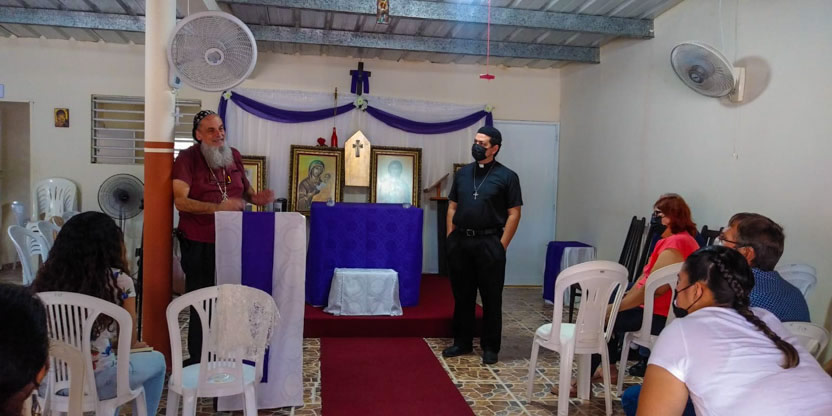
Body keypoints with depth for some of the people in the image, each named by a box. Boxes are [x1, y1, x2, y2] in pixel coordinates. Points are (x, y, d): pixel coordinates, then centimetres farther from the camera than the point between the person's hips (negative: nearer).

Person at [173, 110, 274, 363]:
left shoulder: (234, 155, 8)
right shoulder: (187, 159, -7)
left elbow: (244, 187, 22)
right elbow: (180, 201, -17)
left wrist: (254, 197, -1)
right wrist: (219, 208, -27)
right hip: (200, 245, -4)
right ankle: (197, 361, 17)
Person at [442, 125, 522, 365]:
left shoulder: (506, 177, -3)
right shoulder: (462, 174, 11)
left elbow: (514, 214, -4)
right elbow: (452, 208, 13)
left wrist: (501, 246, -10)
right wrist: (450, 239, 5)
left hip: (489, 243, -4)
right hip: (460, 242, 4)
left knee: (491, 298, 5)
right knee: (462, 295, 12)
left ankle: (490, 347, 17)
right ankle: (462, 342, 26)